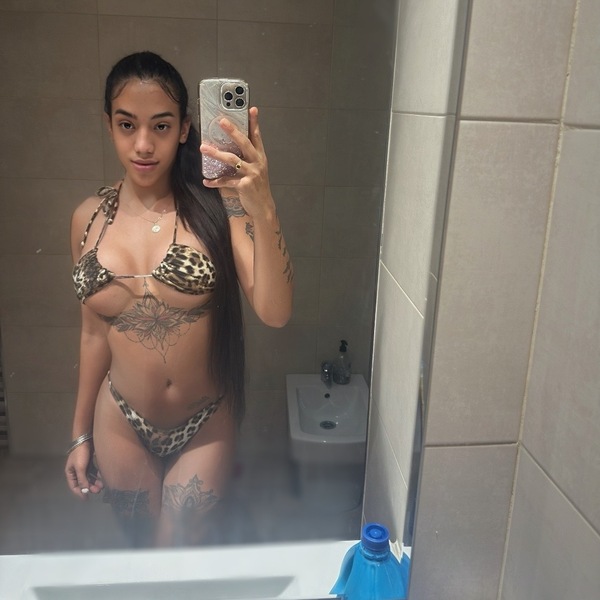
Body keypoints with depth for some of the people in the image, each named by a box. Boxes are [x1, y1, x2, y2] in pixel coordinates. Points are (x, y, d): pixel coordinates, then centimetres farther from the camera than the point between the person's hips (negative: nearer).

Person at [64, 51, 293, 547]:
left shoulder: (217, 204, -14)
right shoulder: (90, 218, -3)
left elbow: (275, 313, -25)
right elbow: (94, 333, 5)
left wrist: (262, 209, -39)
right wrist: (81, 433, 12)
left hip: (206, 428, -3)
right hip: (122, 428, 3)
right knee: (144, 550, 23)